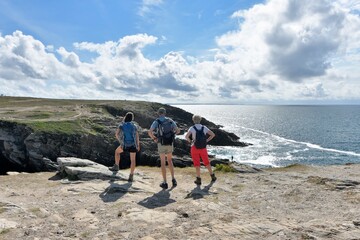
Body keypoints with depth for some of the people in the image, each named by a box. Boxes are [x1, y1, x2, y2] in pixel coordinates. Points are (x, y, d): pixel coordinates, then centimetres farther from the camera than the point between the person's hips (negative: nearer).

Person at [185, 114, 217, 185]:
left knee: (197, 164, 5)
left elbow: (186, 136, -23)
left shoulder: (192, 128, -8)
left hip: (195, 148, -3)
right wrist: (206, 141, 3)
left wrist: (190, 142, -6)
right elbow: (213, 134, -1)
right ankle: (212, 176, 24)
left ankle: (198, 179, 5)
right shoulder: (204, 128, 1)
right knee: (206, 162, 18)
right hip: (203, 148, 3)